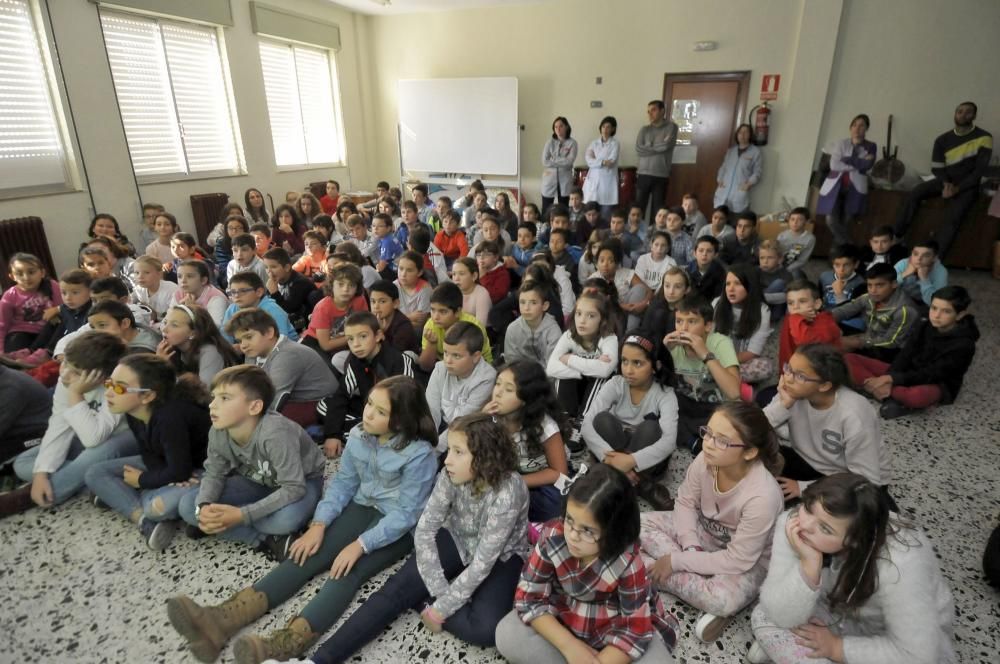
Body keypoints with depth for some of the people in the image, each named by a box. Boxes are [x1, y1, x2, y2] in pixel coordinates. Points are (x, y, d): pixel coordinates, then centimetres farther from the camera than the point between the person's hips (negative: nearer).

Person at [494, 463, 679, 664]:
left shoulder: (628, 562, -30)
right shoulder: (552, 537, -26)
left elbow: (635, 630, -24)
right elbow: (529, 597, -17)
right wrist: (570, 647, -23)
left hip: (614, 628, -1)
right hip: (563, 620, 1)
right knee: (507, 636, -18)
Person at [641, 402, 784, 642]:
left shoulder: (762, 496, -37)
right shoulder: (706, 459, -25)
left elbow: (738, 560, -28)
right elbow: (685, 503, -6)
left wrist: (677, 561, -24)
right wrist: (691, 547, -21)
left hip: (748, 561, -5)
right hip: (704, 532, 6)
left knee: (725, 601, -36)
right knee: (639, 523, -10)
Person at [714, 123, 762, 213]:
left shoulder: (756, 152, 5)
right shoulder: (730, 151, 21)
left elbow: (758, 172, 0)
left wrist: (748, 184, -14)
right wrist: (719, 180, 6)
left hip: (740, 192, -4)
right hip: (723, 191, 4)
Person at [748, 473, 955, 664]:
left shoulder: (899, 565, -37)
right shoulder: (792, 525, -27)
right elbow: (782, 616, -26)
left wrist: (836, 647, -20)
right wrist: (809, 564, -41)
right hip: (844, 614, 2)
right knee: (764, 617, -19)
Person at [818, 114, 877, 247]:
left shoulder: (870, 147, 11)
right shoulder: (840, 143, 11)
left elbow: (867, 166, -6)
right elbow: (833, 165, -3)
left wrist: (845, 159, -5)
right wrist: (856, 165, -6)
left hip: (855, 188, 0)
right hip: (835, 186, 0)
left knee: (846, 223, -6)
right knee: (831, 220, -14)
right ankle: (847, 247, 2)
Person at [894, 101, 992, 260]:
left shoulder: (984, 138, -8)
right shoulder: (943, 139, 3)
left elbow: (980, 169, -12)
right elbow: (936, 168, 3)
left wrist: (958, 188, -21)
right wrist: (946, 184, -16)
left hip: (967, 186, -4)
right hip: (946, 181, 4)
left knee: (954, 218, -28)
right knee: (914, 194, -24)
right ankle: (897, 236, -21)